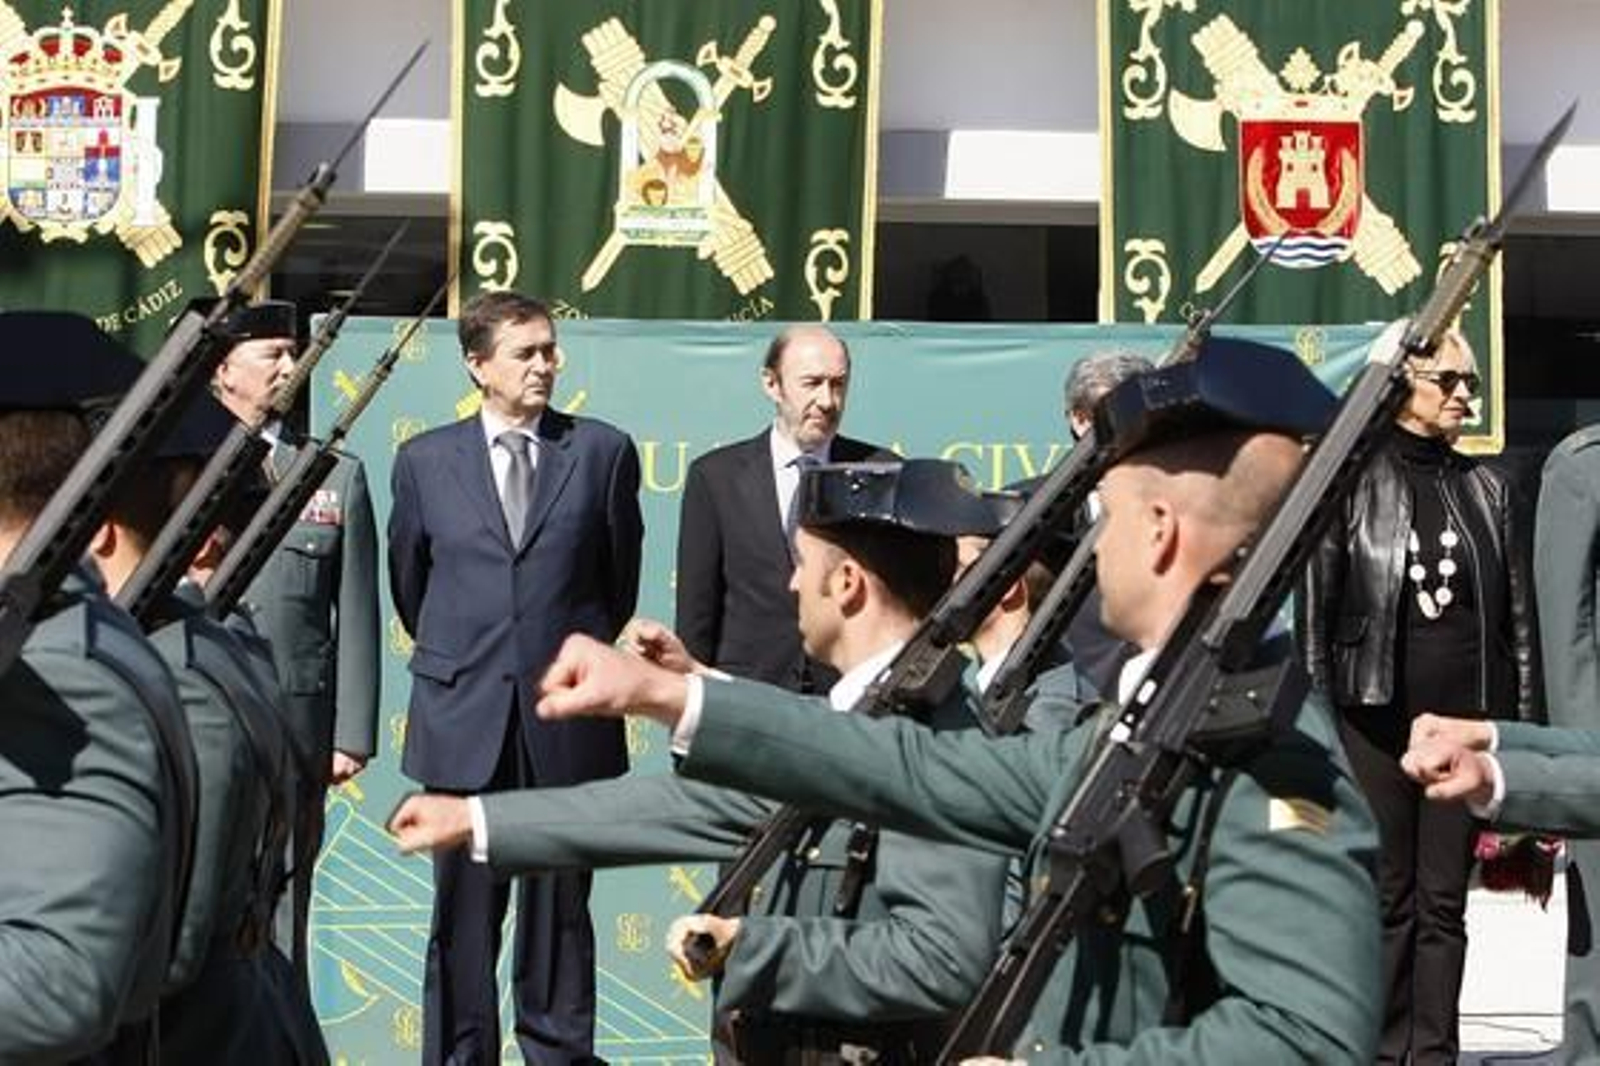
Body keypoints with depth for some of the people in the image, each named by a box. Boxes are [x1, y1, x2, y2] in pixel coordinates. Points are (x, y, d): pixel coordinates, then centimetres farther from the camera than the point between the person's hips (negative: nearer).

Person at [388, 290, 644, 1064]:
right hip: (463, 722, 0)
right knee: (463, 915, 6)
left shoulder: (604, 451, 2)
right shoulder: (425, 460, 4)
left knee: (560, 907, 9)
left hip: (568, 719, 0)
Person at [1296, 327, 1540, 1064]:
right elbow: (1316, 603, -1)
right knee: (1386, 897, 3)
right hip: (1376, 719, -2)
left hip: (1465, 721, 3)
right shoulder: (1352, 481, 1)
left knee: (1445, 902, 5)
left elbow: (1519, 615, 11)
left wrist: (1522, 727, 5)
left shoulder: (1488, 488, 11)